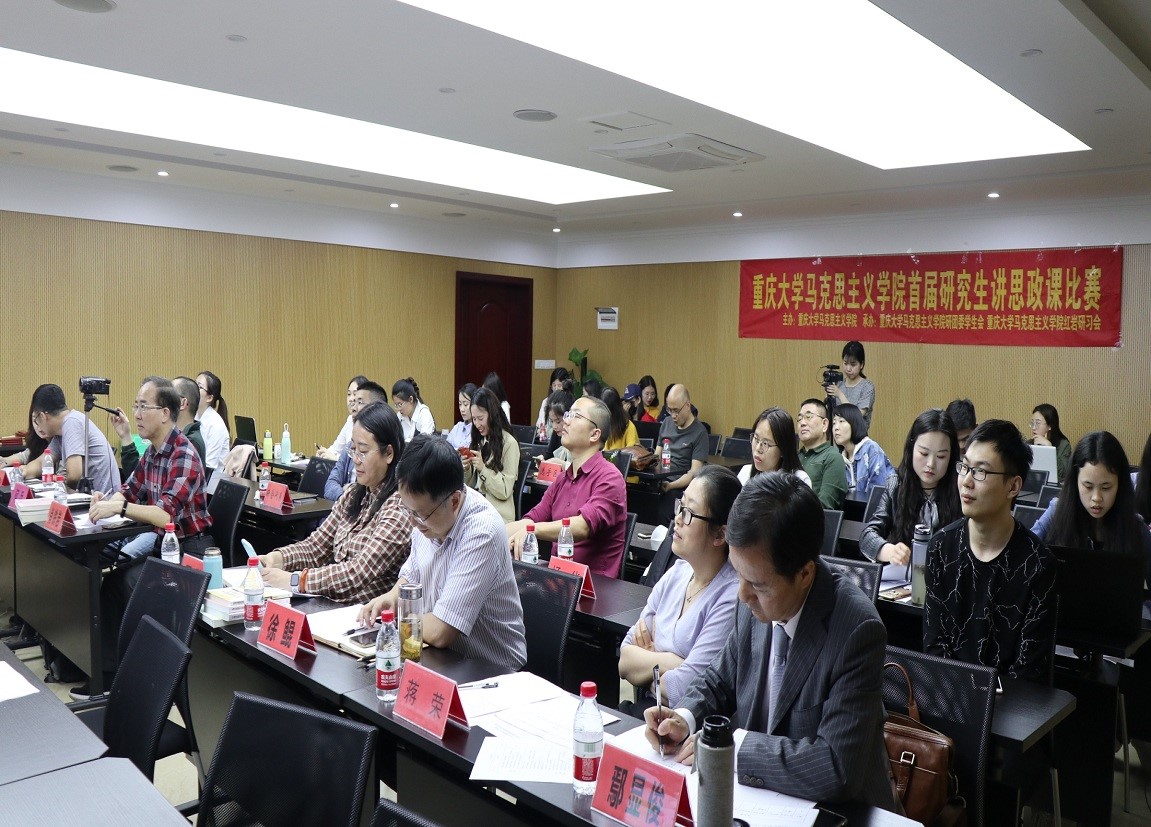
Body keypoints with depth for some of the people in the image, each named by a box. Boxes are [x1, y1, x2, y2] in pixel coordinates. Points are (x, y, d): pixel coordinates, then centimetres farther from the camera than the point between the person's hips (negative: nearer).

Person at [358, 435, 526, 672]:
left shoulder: (481, 535, -27)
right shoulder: (427, 512, -3)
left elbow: (439, 633, -28)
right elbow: (412, 574, 17)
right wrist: (392, 597, -4)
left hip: (491, 672, -6)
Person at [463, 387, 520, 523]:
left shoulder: (509, 443, -7)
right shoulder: (478, 441, 13)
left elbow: (504, 491, -8)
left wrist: (483, 468, -18)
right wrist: (466, 469, -4)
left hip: (497, 515, -6)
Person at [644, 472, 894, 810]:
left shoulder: (856, 631, -24)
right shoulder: (756, 603, -7)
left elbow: (838, 768, -27)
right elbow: (720, 679, 9)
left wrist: (735, 743, -23)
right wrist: (685, 718, -9)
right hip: (754, 794, 5)